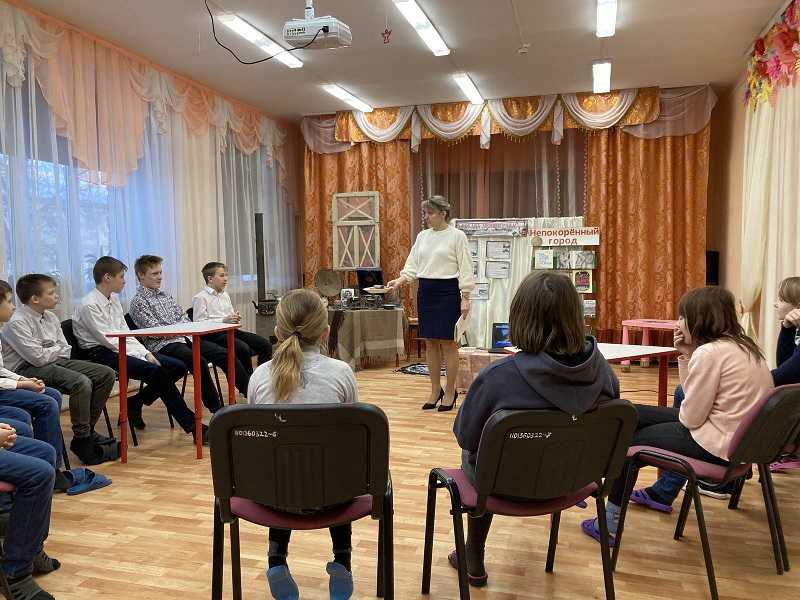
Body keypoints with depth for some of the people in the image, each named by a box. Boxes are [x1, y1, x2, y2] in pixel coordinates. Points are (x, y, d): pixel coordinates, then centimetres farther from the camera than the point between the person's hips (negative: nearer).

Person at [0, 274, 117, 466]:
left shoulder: (50, 317, 11)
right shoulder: (17, 322, -14)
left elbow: (66, 350, 13)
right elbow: (38, 357, -19)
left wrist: (50, 351, -7)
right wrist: (56, 349, -1)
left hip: (55, 362, 9)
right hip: (28, 369, -9)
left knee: (107, 374, -3)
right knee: (81, 382, -32)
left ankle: (88, 430, 5)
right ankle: (82, 442, -19)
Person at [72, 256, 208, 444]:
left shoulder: (114, 301, 15)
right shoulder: (89, 305, -11)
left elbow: (126, 334, 12)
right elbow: (109, 340, -17)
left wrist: (146, 353, -4)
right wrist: (141, 356, -17)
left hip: (120, 349, 8)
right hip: (102, 354, -8)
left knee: (178, 367, -7)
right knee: (159, 372, -27)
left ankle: (135, 404, 6)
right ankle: (192, 426, -23)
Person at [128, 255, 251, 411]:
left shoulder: (165, 296, 22)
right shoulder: (139, 302, 0)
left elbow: (184, 318, 20)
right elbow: (154, 331, -10)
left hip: (184, 339, 7)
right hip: (163, 345, -7)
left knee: (225, 354, -11)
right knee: (199, 361, -34)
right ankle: (217, 409, -26)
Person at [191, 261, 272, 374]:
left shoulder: (225, 295, 21)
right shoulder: (200, 298, -4)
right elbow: (199, 324, -13)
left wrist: (235, 318, 4)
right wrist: (223, 320, -20)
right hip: (214, 335, -8)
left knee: (265, 345, -9)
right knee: (243, 348, -33)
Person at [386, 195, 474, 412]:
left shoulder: (457, 236, -5)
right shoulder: (422, 236, 11)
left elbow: (465, 269, -7)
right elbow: (413, 265, 10)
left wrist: (465, 298, -12)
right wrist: (400, 280, -7)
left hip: (447, 291, -6)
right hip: (425, 291, 6)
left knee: (447, 342, -1)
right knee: (430, 342, 9)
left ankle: (450, 392, 12)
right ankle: (435, 390, 21)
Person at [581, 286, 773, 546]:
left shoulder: (710, 352, -22)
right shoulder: (742, 345, 8)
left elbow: (689, 417, -19)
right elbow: (695, 398, 11)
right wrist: (686, 354, 3)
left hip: (716, 445, -9)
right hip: (737, 436, 9)